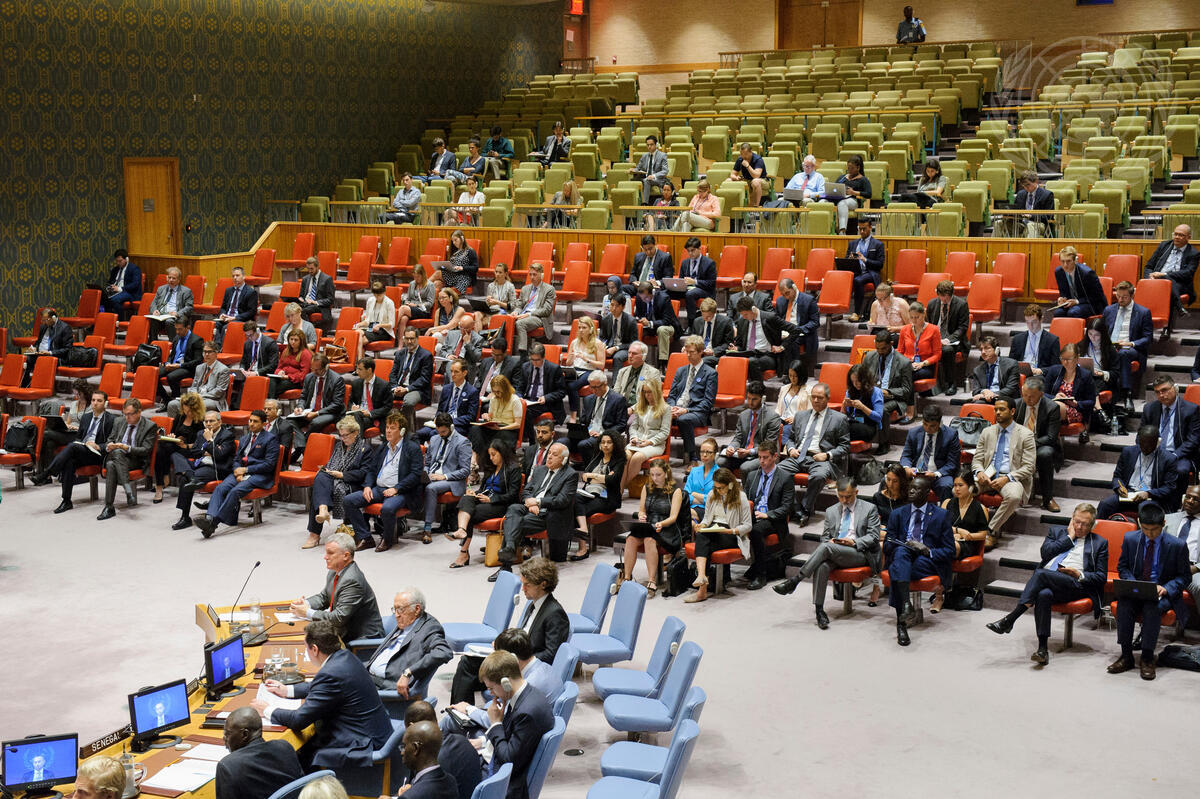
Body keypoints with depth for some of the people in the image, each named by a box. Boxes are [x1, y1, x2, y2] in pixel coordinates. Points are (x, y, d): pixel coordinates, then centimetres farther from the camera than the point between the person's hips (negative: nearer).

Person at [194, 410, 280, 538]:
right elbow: (236, 458, 20)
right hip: (241, 472, 6)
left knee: (235, 491, -31)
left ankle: (213, 522, -38)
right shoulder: (244, 439, 26)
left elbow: (269, 464, -7)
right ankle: (210, 517, -41)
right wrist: (237, 471, -4)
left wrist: (246, 470, -10)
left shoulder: (270, 439, 3)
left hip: (260, 476, -6)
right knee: (221, 488, -24)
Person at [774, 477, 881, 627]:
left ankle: (794, 581, -29)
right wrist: (829, 541, -4)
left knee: (826, 547, -31)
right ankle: (819, 610, -32)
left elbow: (873, 536, 0)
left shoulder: (869, 509, 8)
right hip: (834, 553, 4)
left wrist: (854, 542, -16)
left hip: (860, 554, -4)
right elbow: (824, 536, 21)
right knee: (821, 566, -33)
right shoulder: (831, 512, 21)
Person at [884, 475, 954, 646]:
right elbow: (887, 546, 12)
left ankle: (901, 619, -39)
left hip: (927, 563, -1)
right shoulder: (898, 514, 17)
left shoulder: (941, 515, 10)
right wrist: (906, 545, -10)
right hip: (901, 558, 1)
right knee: (901, 551, -38)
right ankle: (905, 604, -56)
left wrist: (927, 551, -16)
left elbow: (949, 552, 5)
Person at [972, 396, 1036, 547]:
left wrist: (1006, 478, -19)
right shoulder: (987, 432, 16)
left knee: (1014, 496, -39)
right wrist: (979, 472, -10)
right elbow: (977, 459, 15)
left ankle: (992, 531, -23)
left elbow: (1028, 467, -5)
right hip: (987, 477, 4)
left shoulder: (1025, 435, 1)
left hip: (1011, 478, -3)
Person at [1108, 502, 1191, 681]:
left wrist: (1166, 588, -16)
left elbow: (1184, 576, 2)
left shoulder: (1177, 545, -4)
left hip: (1163, 594, -2)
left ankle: (1147, 659, -25)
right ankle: (1126, 656, -20)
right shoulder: (1130, 539, 3)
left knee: (1152, 607, -35)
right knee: (1124, 605, -30)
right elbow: (1122, 567, 13)